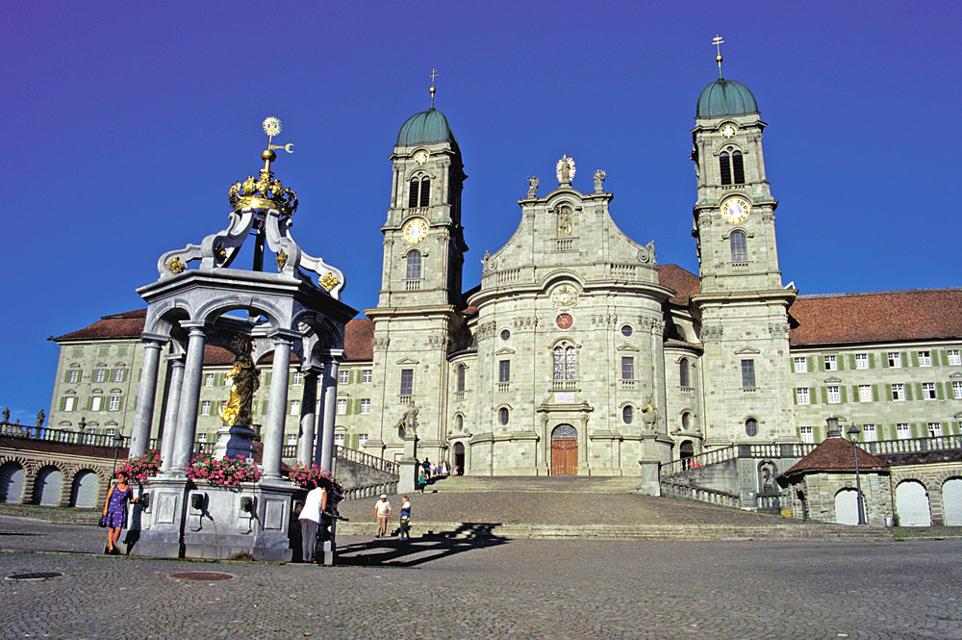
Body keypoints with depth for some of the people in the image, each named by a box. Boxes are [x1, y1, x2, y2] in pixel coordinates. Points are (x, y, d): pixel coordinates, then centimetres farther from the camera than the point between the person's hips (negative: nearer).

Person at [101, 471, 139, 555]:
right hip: (112, 509, 0)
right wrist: (105, 508, -5)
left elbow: (131, 500, 17)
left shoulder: (129, 489, 7)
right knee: (111, 529, -2)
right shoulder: (114, 486, 5)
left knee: (118, 529, -8)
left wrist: (135, 500, -5)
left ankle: (113, 544, 11)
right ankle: (111, 547, 0)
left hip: (121, 511, 0)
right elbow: (108, 498, 4)